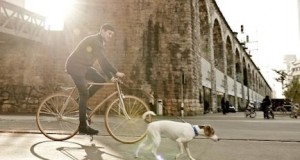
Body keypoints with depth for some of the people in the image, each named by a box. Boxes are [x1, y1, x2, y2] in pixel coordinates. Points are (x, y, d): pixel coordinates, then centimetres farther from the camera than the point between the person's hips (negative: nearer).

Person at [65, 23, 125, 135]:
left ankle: (82, 101, 11)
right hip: (75, 66, -9)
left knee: (101, 80, -2)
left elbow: (102, 62, 12)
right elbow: (103, 60, -28)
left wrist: (111, 76, 4)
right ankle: (83, 127, -2)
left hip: (84, 67, 9)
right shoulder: (94, 40, -18)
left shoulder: (99, 43, 12)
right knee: (84, 94, -9)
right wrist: (116, 72, -29)